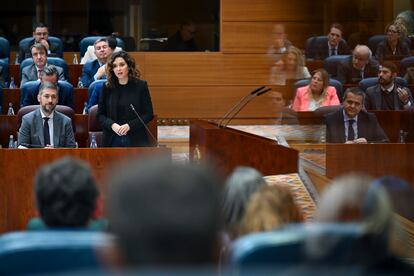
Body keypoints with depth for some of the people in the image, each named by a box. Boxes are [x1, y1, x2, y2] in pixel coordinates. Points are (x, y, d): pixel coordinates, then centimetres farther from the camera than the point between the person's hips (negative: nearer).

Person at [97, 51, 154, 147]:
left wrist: (129, 125, -14)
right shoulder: (107, 88, 5)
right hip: (112, 141, 2)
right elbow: (100, 115, 8)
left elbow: (148, 114, -1)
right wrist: (112, 125, -12)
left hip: (135, 140, -2)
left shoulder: (140, 86, 0)